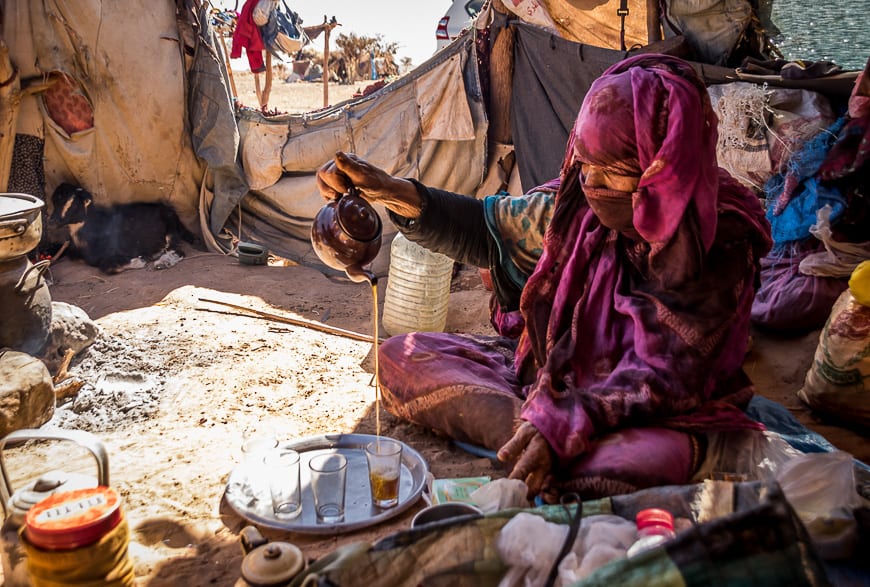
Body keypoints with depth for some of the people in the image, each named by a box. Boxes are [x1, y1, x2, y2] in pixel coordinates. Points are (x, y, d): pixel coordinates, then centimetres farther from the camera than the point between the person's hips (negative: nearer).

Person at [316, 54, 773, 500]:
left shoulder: (719, 246, -19)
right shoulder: (578, 204, -8)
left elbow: (668, 374, -22)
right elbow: (487, 230, 4)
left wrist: (565, 424, -36)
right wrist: (394, 194, -11)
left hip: (655, 413, -5)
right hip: (553, 374, 6)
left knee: (653, 460, -43)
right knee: (400, 357, -8)